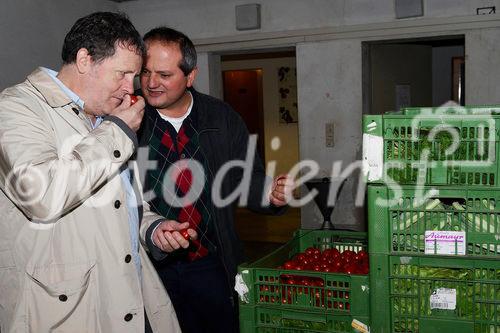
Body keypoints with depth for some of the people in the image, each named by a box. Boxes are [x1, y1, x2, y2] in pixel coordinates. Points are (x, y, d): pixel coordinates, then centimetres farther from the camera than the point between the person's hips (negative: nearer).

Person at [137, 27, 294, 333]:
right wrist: (150, 230, -26)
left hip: (211, 265, 2)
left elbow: (248, 179, 1)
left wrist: (272, 194, -20)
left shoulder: (223, 118, -3)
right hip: (149, 265, -1)